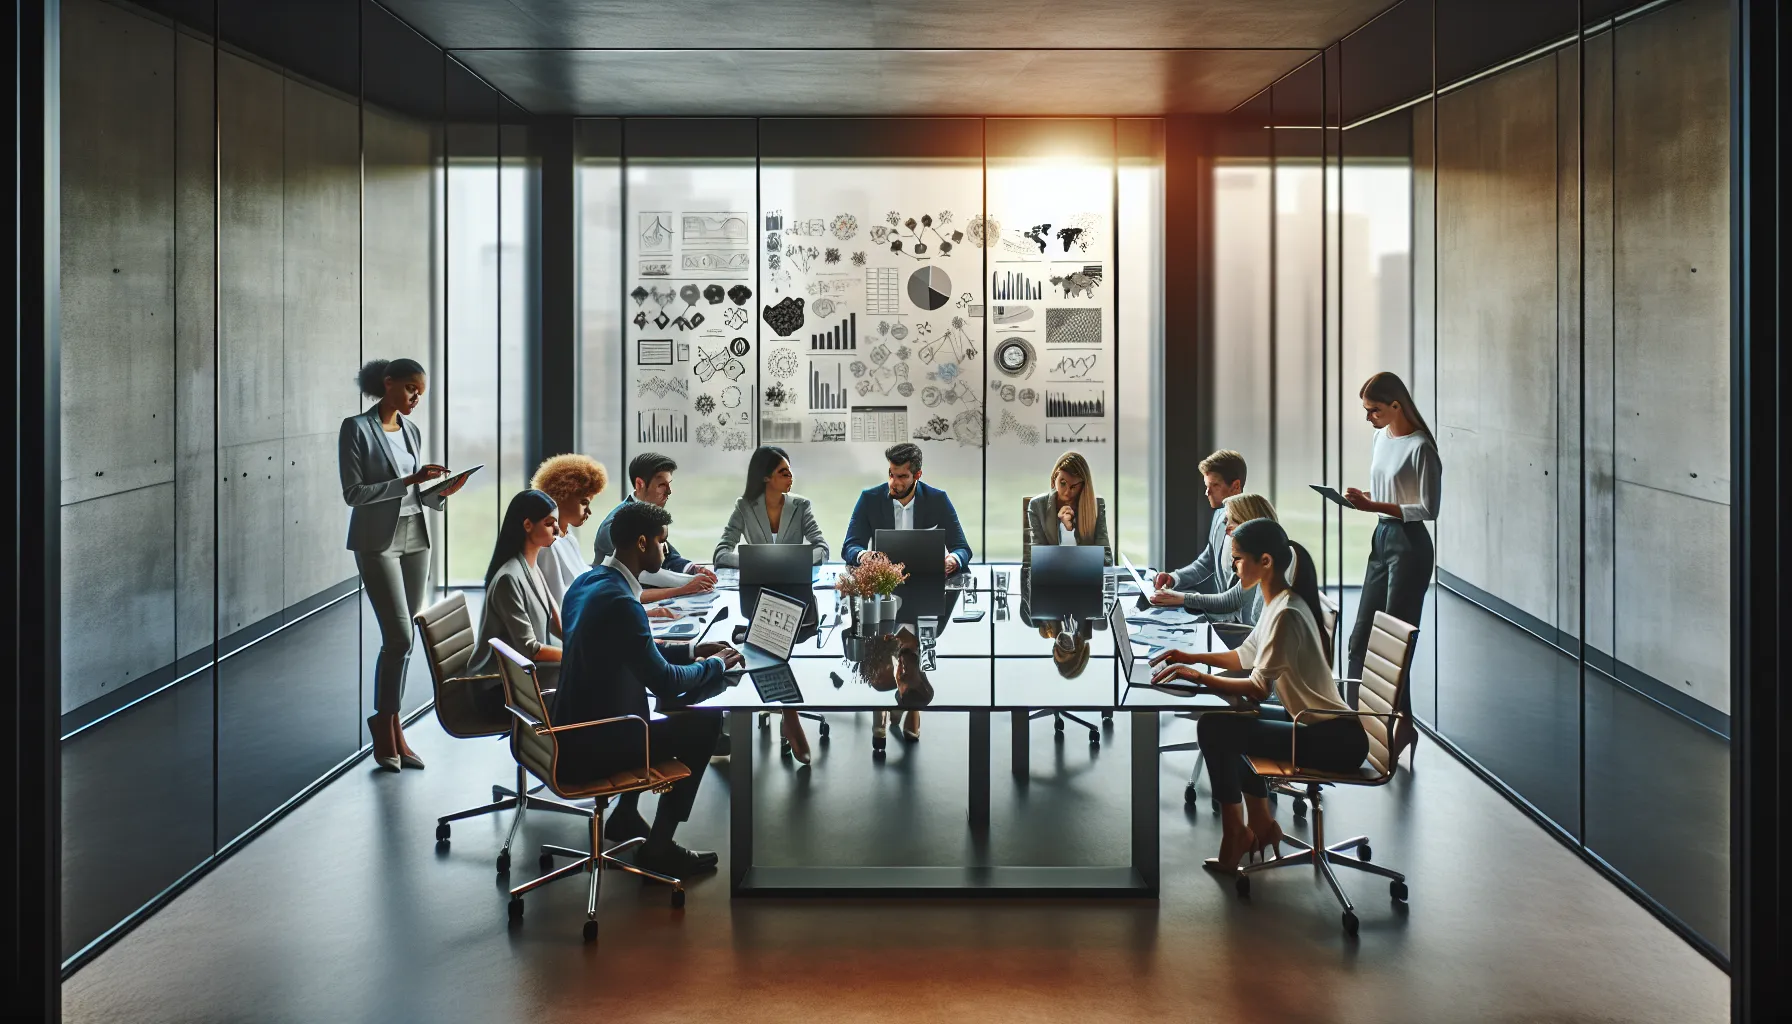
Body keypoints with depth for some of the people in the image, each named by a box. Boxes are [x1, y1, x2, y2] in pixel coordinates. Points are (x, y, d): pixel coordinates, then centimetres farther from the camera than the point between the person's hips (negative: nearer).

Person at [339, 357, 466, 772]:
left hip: (416, 539, 6)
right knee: (399, 637, -11)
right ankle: (384, 721, 9)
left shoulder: (412, 431, 10)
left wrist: (442, 491, -6)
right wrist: (409, 481, -19)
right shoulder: (357, 429, -8)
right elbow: (353, 492, -13)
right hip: (378, 542, -6)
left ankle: (392, 732, 15)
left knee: (403, 639, 7)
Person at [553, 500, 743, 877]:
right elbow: (666, 683, -23)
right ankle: (659, 846, 4)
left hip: (570, 730, 10)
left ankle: (625, 814, 30)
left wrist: (690, 651, 14)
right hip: (590, 750, -10)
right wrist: (714, 665, -6)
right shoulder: (619, 601, -25)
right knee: (705, 722, -3)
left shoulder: (586, 582, 6)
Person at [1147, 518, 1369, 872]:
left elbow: (1258, 687, -21)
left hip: (1335, 739, -10)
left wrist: (1197, 677, -17)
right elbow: (1246, 656, 21)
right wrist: (1194, 657, 11)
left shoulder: (1287, 614, -22)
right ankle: (1260, 823, 24)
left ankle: (1235, 832, 2)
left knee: (1213, 728, -14)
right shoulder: (1277, 603, 8)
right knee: (1232, 719, 20)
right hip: (1319, 724, 10)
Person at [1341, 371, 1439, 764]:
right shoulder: (1382, 438, 9)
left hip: (1410, 546, -8)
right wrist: (1361, 499, -3)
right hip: (1382, 540, 8)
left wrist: (1374, 506, -21)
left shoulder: (1419, 448, -16)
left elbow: (1428, 509, -16)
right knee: (1361, 637, 9)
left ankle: (1403, 724, 7)